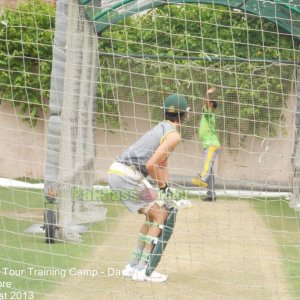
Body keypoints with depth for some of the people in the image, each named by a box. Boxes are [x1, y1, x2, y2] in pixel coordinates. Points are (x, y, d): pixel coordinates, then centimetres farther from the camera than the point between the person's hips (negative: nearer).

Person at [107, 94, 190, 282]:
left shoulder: (160, 128, 21)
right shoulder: (174, 135, -9)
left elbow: (162, 165, 26)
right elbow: (151, 165, -18)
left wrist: (167, 189, 18)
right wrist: (164, 186, -5)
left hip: (117, 173, 9)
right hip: (129, 175, -9)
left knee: (153, 215, 19)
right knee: (161, 216, -1)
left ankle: (133, 266, 21)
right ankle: (143, 270, -3)